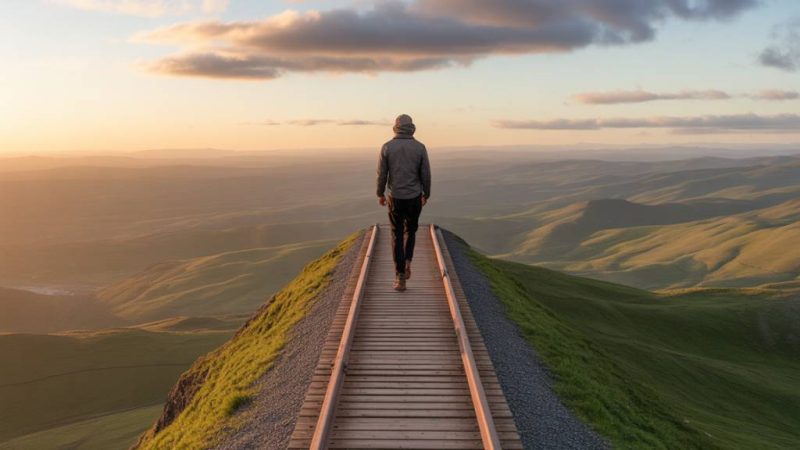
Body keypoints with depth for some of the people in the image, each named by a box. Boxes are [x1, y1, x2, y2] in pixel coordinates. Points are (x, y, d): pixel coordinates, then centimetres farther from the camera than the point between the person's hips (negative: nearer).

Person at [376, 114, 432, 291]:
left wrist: (380, 194, 12)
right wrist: (426, 194, 13)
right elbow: (426, 175, -3)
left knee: (397, 236, 8)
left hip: (395, 198, 0)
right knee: (410, 230, 25)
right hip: (414, 197, 1)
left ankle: (400, 278, 3)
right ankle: (407, 262, 5)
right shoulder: (420, 147, -5)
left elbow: (382, 174, -3)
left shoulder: (387, 147, -6)